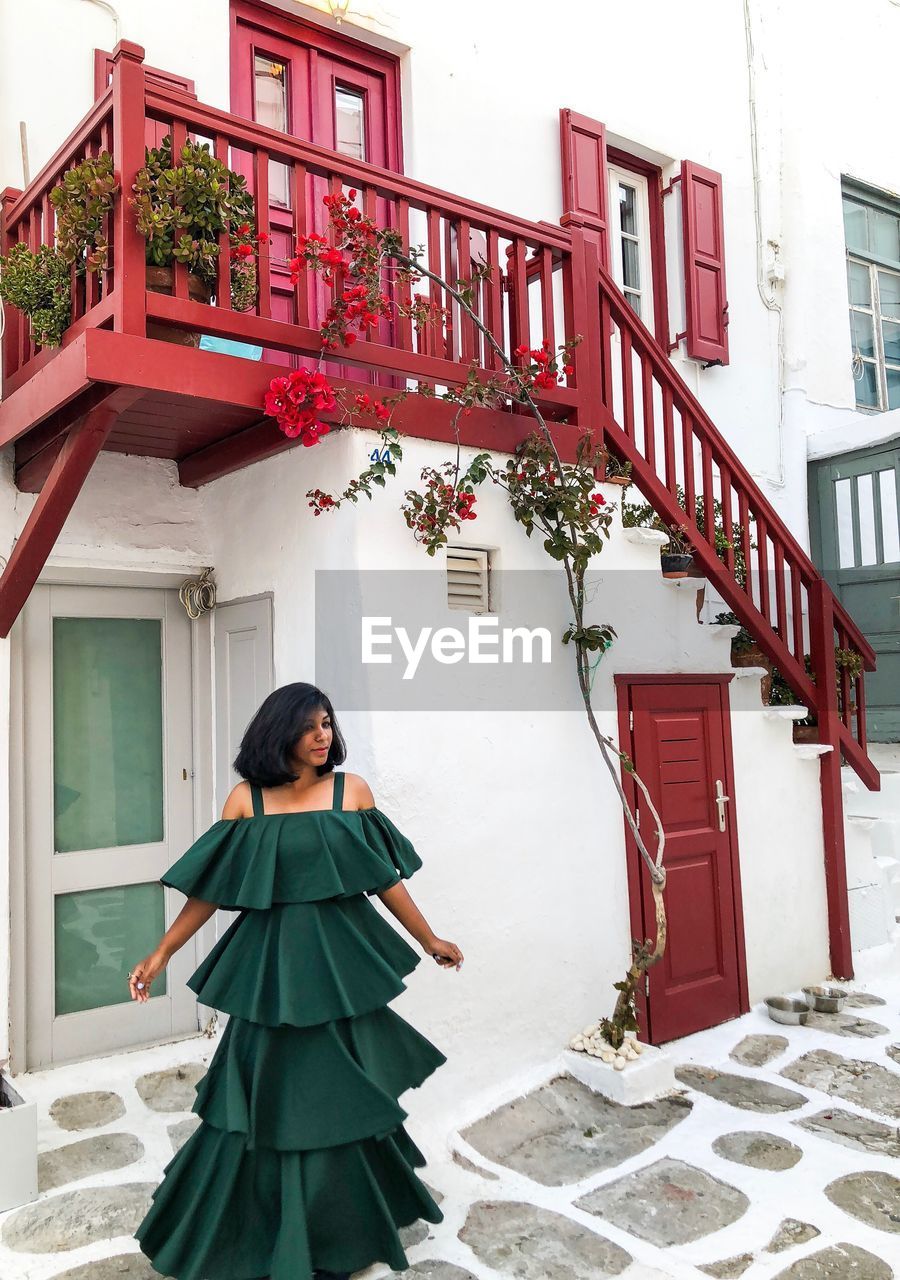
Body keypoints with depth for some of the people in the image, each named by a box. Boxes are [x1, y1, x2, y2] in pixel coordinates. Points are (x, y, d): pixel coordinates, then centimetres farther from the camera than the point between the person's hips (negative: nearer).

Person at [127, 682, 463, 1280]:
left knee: (341, 1092, 11)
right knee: (272, 1098, 8)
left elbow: (384, 877, 4)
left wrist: (429, 939, 8)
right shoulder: (247, 800, -3)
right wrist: (162, 953, 0)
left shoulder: (350, 789, -1)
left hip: (341, 958, 1)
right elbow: (210, 889, 2)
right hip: (271, 963, -1)